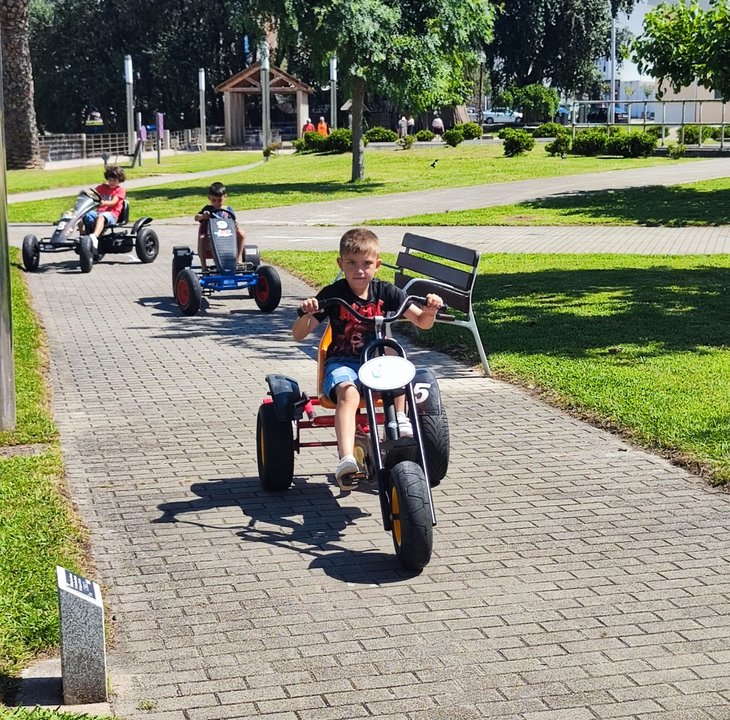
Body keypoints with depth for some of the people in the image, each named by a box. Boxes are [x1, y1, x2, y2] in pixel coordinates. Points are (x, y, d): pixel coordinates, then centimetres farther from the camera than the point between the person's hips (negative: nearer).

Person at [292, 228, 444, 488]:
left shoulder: (385, 292, 3)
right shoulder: (332, 295, -5)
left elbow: (422, 322, 3)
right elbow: (298, 335, -9)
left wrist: (430, 310, -20)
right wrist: (306, 313, -30)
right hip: (342, 362, -2)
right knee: (348, 393, -36)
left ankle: (400, 418, -27)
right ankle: (346, 459, -52)